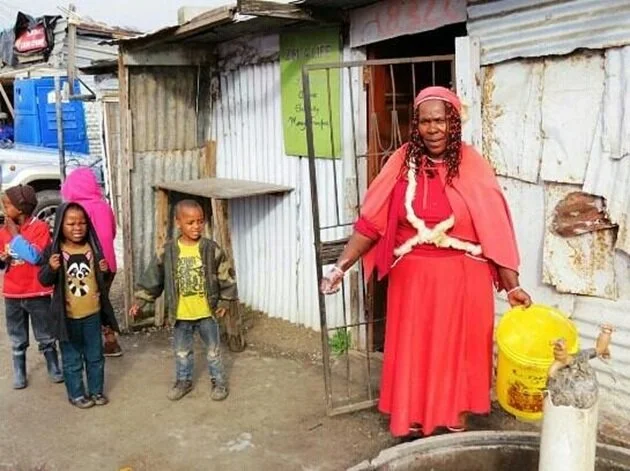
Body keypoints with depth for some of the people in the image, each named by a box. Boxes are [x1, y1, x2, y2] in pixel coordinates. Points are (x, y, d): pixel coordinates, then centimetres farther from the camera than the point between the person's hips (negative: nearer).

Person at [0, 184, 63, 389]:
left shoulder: (40, 227, -12)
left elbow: (34, 256, -23)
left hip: (37, 293, -4)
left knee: (46, 337, 11)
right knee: (18, 341, 15)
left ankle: (54, 369, 27)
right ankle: (19, 374, 28)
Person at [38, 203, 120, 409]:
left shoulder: (93, 248, -2)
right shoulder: (53, 250, -10)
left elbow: (103, 280, 10)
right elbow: (44, 280, -7)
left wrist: (105, 272, -12)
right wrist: (51, 268, -26)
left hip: (93, 313, 3)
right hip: (67, 316, -3)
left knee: (95, 356, 16)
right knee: (72, 359, 11)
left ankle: (96, 390, 32)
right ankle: (76, 394, 27)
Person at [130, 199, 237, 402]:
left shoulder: (211, 249, -11)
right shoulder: (168, 251, -8)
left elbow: (225, 275, -4)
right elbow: (153, 277, -1)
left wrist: (224, 301, -4)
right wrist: (141, 300, -3)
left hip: (207, 311, -1)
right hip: (181, 314, 1)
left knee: (213, 350, 14)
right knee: (182, 351, 18)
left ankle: (219, 381, 32)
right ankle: (183, 381, 38)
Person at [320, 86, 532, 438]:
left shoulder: (473, 167, -7)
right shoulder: (403, 163, -3)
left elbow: (496, 231, -7)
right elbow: (371, 221, -4)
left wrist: (512, 286, -8)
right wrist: (341, 266, -10)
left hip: (462, 279, -1)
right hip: (413, 277, 2)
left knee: (457, 348, 11)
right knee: (412, 348, 12)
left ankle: (456, 420, 31)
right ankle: (413, 420, 32)